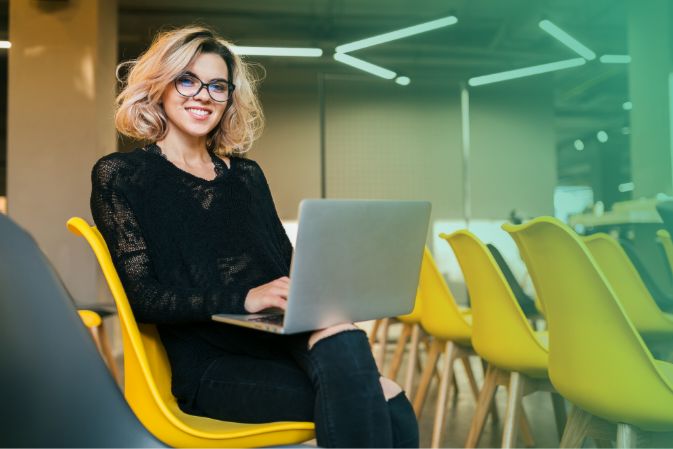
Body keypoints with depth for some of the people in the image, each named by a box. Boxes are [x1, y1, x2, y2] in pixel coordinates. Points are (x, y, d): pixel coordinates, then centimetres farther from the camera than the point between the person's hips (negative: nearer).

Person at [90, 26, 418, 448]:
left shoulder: (246, 174, 18)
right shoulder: (119, 174, 4)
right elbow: (142, 297, -6)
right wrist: (243, 299, -21)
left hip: (285, 344, 5)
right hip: (212, 367, -4)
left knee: (392, 413, -26)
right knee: (380, 403, -29)